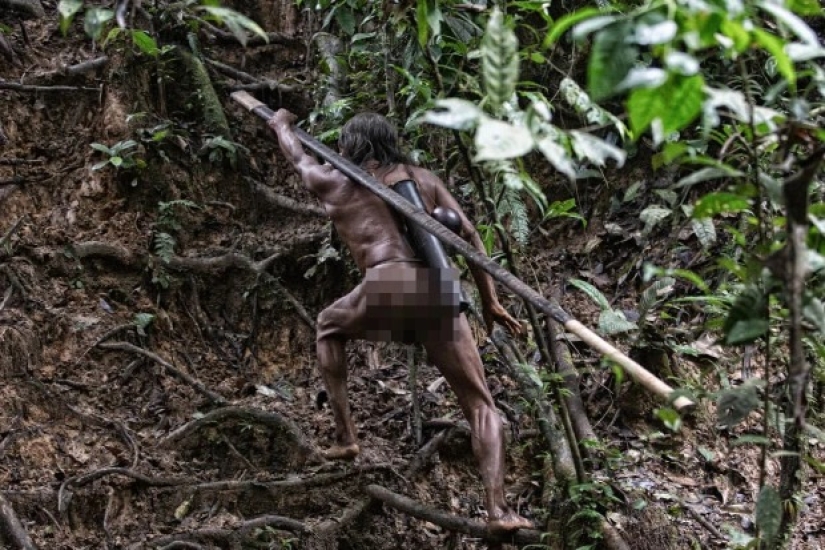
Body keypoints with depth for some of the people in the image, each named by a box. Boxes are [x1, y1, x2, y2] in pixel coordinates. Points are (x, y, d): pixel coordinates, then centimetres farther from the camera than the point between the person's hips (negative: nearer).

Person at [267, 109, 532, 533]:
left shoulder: (333, 182, 22)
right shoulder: (422, 178, 27)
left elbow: (298, 158, 45)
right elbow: (469, 235, 18)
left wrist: (281, 125, 66)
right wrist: (489, 301, 20)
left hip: (386, 290, -1)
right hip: (439, 295, 2)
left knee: (330, 326, 33)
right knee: (479, 405, 7)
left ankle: (344, 435, 24)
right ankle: (498, 509, -12)